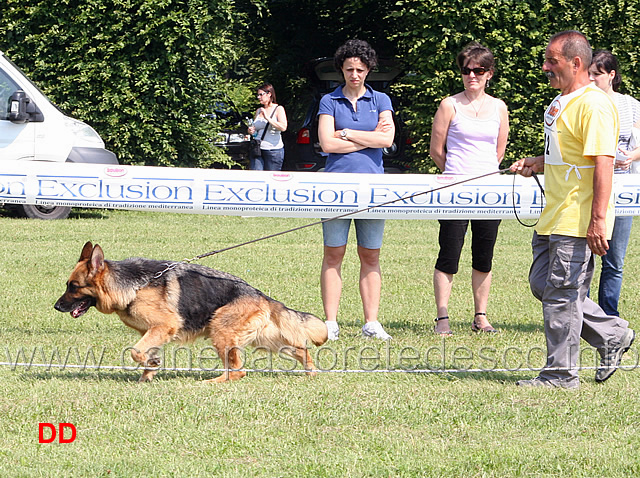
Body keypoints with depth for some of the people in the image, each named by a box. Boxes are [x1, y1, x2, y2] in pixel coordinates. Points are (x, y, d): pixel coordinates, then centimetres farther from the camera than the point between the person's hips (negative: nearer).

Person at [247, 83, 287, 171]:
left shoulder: (278, 109, 1)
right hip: (257, 150, 5)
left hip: (274, 151, -5)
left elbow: (283, 127, -14)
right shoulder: (259, 111, 16)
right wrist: (251, 131, 5)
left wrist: (267, 118, -16)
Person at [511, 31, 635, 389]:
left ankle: (561, 374, 5)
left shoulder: (594, 105, -17)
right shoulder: (562, 101, 15)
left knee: (562, 293, -5)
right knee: (543, 284, 13)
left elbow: (602, 162, -22)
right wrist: (537, 164, 11)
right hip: (553, 221, 10)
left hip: (578, 222, -10)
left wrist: (598, 220, -27)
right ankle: (613, 336, 23)